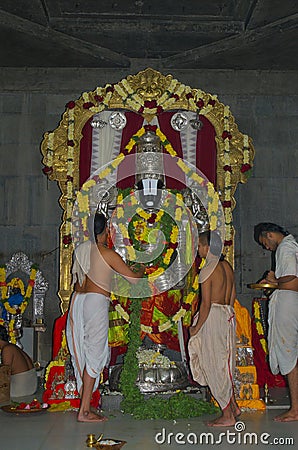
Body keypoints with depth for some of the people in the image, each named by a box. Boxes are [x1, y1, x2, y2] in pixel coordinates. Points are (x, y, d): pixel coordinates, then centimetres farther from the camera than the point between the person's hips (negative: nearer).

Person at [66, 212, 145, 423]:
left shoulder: (81, 250, 11)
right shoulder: (108, 253, -8)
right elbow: (133, 278, -5)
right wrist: (141, 270, 19)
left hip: (77, 300, 7)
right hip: (96, 302, -7)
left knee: (82, 355, 12)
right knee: (94, 356, 0)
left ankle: (84, 405, 18)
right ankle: (84, 411, 3)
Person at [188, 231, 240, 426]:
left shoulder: (208, 270, -17)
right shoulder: (227, 266, 8)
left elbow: (206, 304, -18)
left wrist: (196, 328, -9)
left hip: (213, 317, -8)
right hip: (228, 317, 8)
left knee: (216, 366, 2)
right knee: (225, 363, 20)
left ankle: (227, 416, 11)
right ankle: (233, 406, 27)